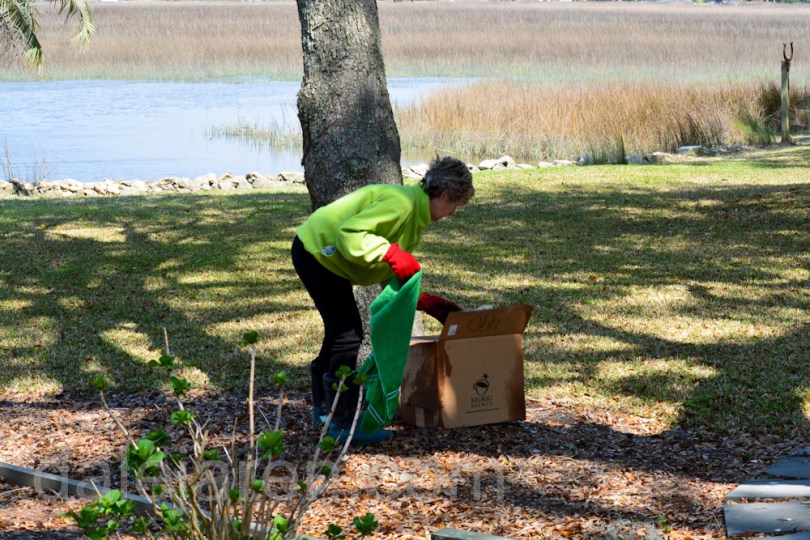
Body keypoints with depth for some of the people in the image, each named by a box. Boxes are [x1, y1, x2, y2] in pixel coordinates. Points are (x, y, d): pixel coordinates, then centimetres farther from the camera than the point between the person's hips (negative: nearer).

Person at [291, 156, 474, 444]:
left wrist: (429, 303, 6)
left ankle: (324, 409, 34)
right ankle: (343, 422, -3)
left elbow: (393, 278, 13)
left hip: (320, 255, 11)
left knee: (340, 331, 20)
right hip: (314, 251, -11)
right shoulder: (401, 202, -22)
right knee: (348, 335, -10)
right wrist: (392, 253, -32)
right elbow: (350, 233, -30)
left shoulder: (415, 215, 11)